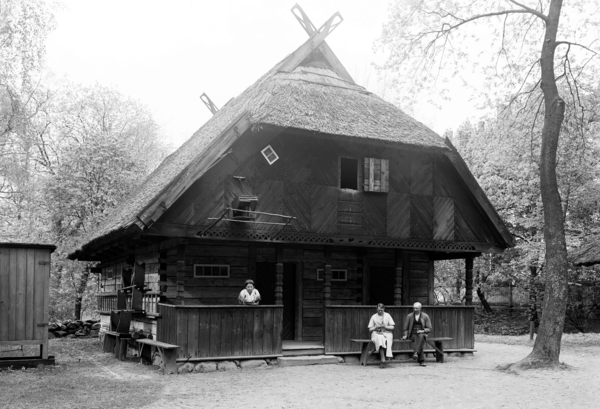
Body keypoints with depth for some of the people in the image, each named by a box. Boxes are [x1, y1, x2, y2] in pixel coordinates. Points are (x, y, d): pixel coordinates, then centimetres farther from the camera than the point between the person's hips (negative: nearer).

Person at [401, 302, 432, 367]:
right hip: (412, 334, 0)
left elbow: (429, 329, 4)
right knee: (416, 339, -35)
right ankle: (421, 360, -41)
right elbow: (406, 328, 14)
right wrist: (405, 335, -2)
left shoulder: (425, 316, 5)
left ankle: (416, 353, -51)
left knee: (420, 337, -38)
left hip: (422, 334, 0)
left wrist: (423, 331, -14)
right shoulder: (409, 316, 7)